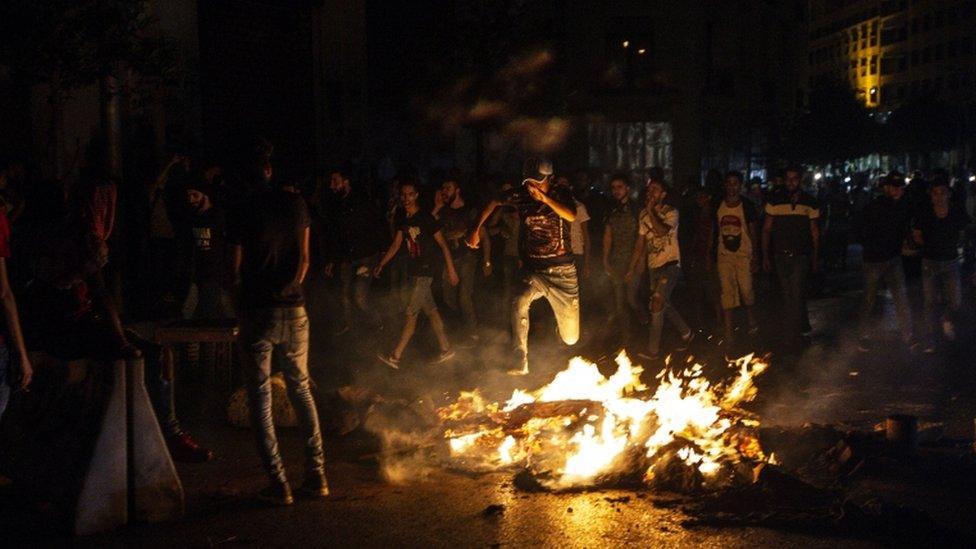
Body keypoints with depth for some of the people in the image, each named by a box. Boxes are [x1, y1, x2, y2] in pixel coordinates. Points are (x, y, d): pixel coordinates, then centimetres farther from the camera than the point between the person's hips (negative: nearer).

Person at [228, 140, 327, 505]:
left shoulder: (242, 212, -8)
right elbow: (303, 259, 7)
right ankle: (317, 475, 14)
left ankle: (279, 485, 1)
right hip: (294, 310, 4)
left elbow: (235, 269, -4)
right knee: (300, 387, 16)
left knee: (260, 397, 4)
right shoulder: (296, 204, 3)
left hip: (257, 312, -4)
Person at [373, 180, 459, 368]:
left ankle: (395, 357, -2)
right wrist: (381, 265, 5)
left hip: (425, 272, -8)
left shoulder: (426, 218, -14)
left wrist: (451, 270, -11)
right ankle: (446, 349, 22)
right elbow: (396, 244, 12)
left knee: (411, 313, -5)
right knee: (431, 311, 12)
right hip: (413, 271, 8)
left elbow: (442, 244, -10)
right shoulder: (404, 220, 8)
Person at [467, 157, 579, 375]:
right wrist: (476, 230, 5)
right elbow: (493, 203, 13)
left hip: (561, 269, -1)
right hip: (532, 269, 1)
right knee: (519, 303, -33)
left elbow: (571, 216, -25)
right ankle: (521, 362, -27)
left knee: (571, 338, 5)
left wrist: (544, 198, -35)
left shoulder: (561, 193, -5)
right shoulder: (520, 195, 0)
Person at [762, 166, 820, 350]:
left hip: (801, 256, -1)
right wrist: (765, 256, 1)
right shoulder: (775, 201, 2)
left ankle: (793, 335, -8)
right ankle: (797, 331, 22)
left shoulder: (809, 202, 4)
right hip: (780, 255, 1)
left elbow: (814, 232, 11)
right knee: (787, 295, 8)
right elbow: (766, 230, 6)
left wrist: (816, 257, 10)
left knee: (796, 294, -12)